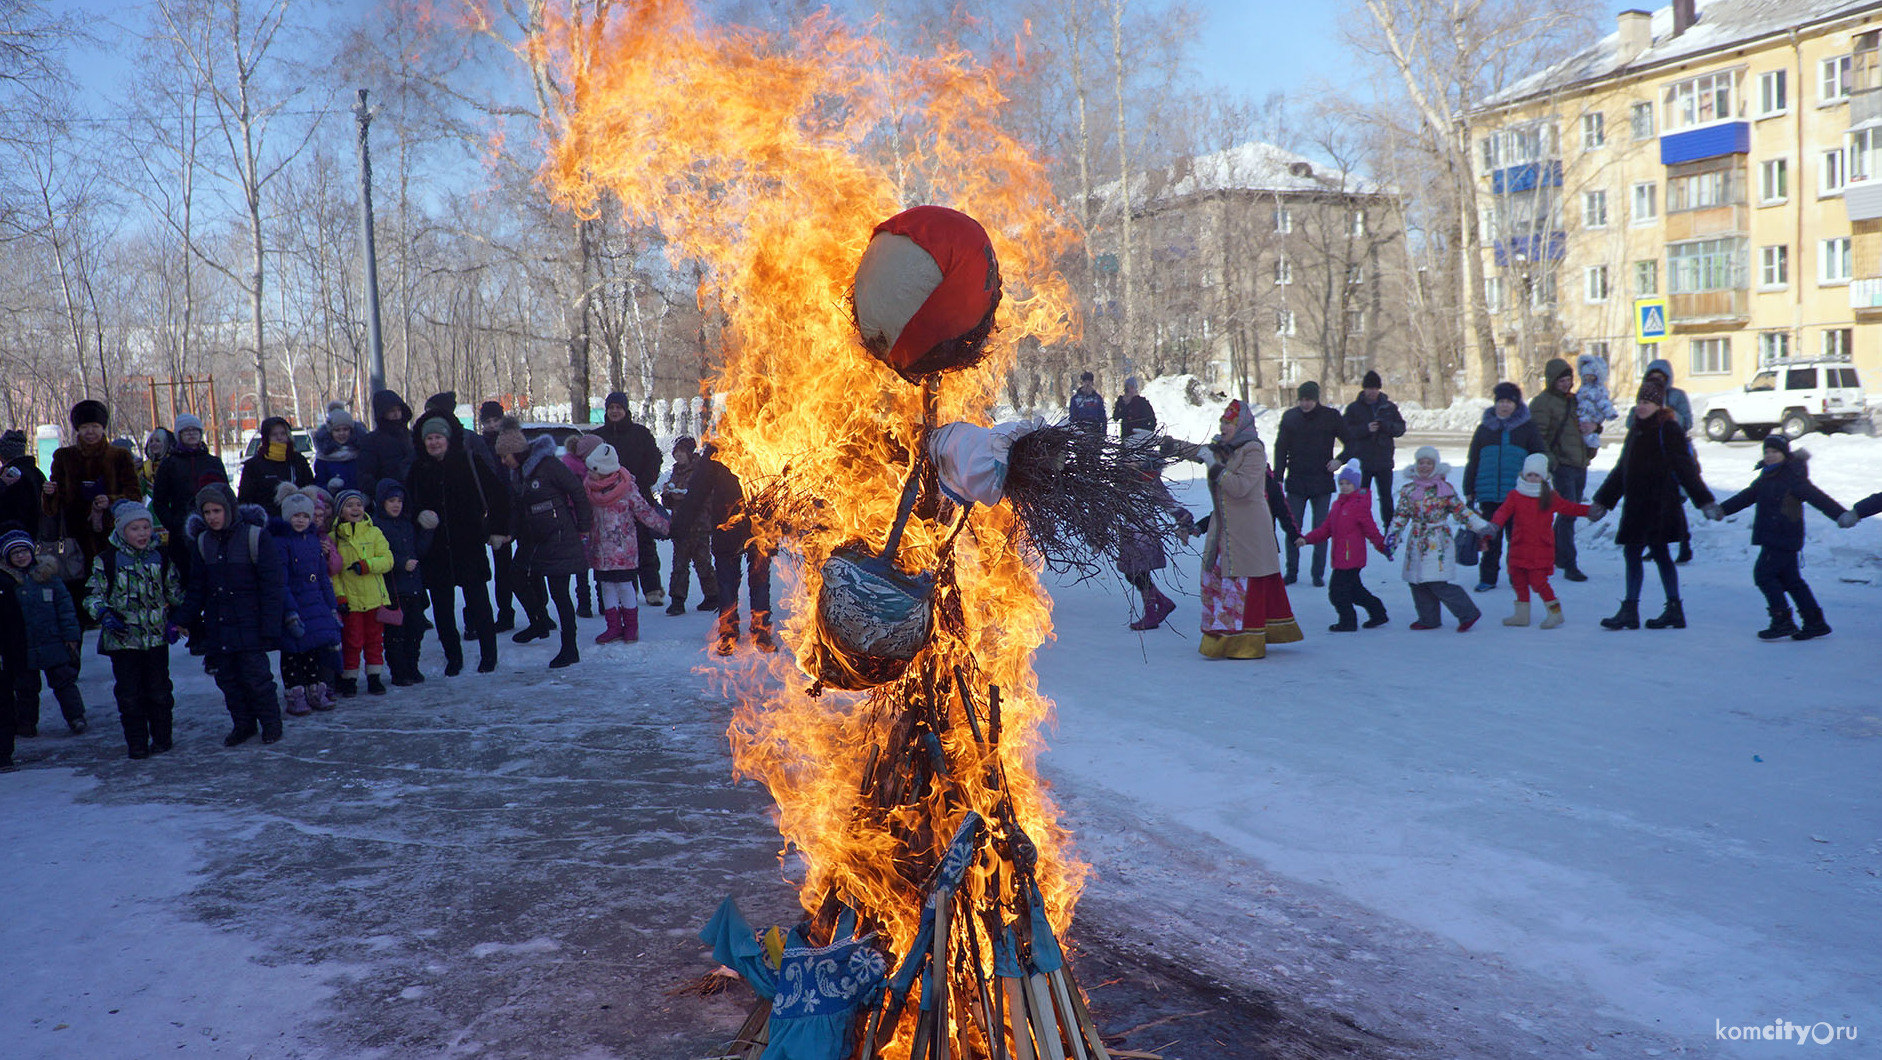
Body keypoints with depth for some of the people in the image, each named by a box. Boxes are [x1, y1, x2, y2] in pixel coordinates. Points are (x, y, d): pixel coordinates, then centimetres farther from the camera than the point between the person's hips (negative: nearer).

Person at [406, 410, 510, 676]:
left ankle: (488, 655, 7)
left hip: (469, 544, -3)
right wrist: (419, 516, -7)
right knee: (441, 607, 5)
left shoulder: (469, 461, -2)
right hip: (434, 551, 3)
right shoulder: (418, 469, 7)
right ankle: (453, 658, 16)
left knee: (478, 602, -4)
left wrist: (498, 530, -1)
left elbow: (499, 493, 1)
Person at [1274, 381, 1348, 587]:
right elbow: (1280, 449, 5)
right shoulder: (1289, 417, 3)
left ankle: (1318, 574, 11)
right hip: (1296, 483, 1)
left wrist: (1340, 461, -7)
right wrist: (1278, 478, -2)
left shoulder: (1331, 417, -1)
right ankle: (1292, 571, 13)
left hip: (1322, 483, -1)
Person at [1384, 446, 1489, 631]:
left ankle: (1468, 613, 2)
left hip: (1438, 543, -5)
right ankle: (1429, 619, 20)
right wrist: (1393, 535, -2)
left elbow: (1461, 511, 5)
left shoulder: (1444, 488, 0)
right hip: (1416, 544, 5)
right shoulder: (1409, 490, 8)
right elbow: (1400, 515, 9)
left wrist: (1481, 526, 1)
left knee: (1438, 584, -11)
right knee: (1417, 582, 5)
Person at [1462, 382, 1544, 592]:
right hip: (1489, 495, 2)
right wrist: (1469, 492, 12)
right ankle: (1488, 577, 12)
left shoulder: (1527, 427, 7)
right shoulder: (1484, 429, 13)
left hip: (1518, 495, -2)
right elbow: (1472, 462, 15)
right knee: (1490, 537, 4)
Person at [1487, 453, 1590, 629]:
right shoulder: (1515, 495, 4)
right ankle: (1522, 614, 22)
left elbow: (1569, 508, 13)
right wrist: (1494, 525, -27)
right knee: (1518, 580, 9)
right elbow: (1504, 511, -8)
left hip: (1541, 550, -3)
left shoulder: (1550, 497, 5)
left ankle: (1555, 612, 2)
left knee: (1538, 581, -11)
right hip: (1519, 548, 3)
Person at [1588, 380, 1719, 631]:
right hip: (1637, 502, 8)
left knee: (1632, 552, -10)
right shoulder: (1637, 429, 16)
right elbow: (1622, 469, 23)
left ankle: (1630, 611, -7)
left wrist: (1705, 501, -12)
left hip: (1658, 503, -8)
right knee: (1659, 553, 11)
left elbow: (1685, 468, -10)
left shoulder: (1668, 429, -9)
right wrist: (1602, 501, 26)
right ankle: (1675, 610, 16)